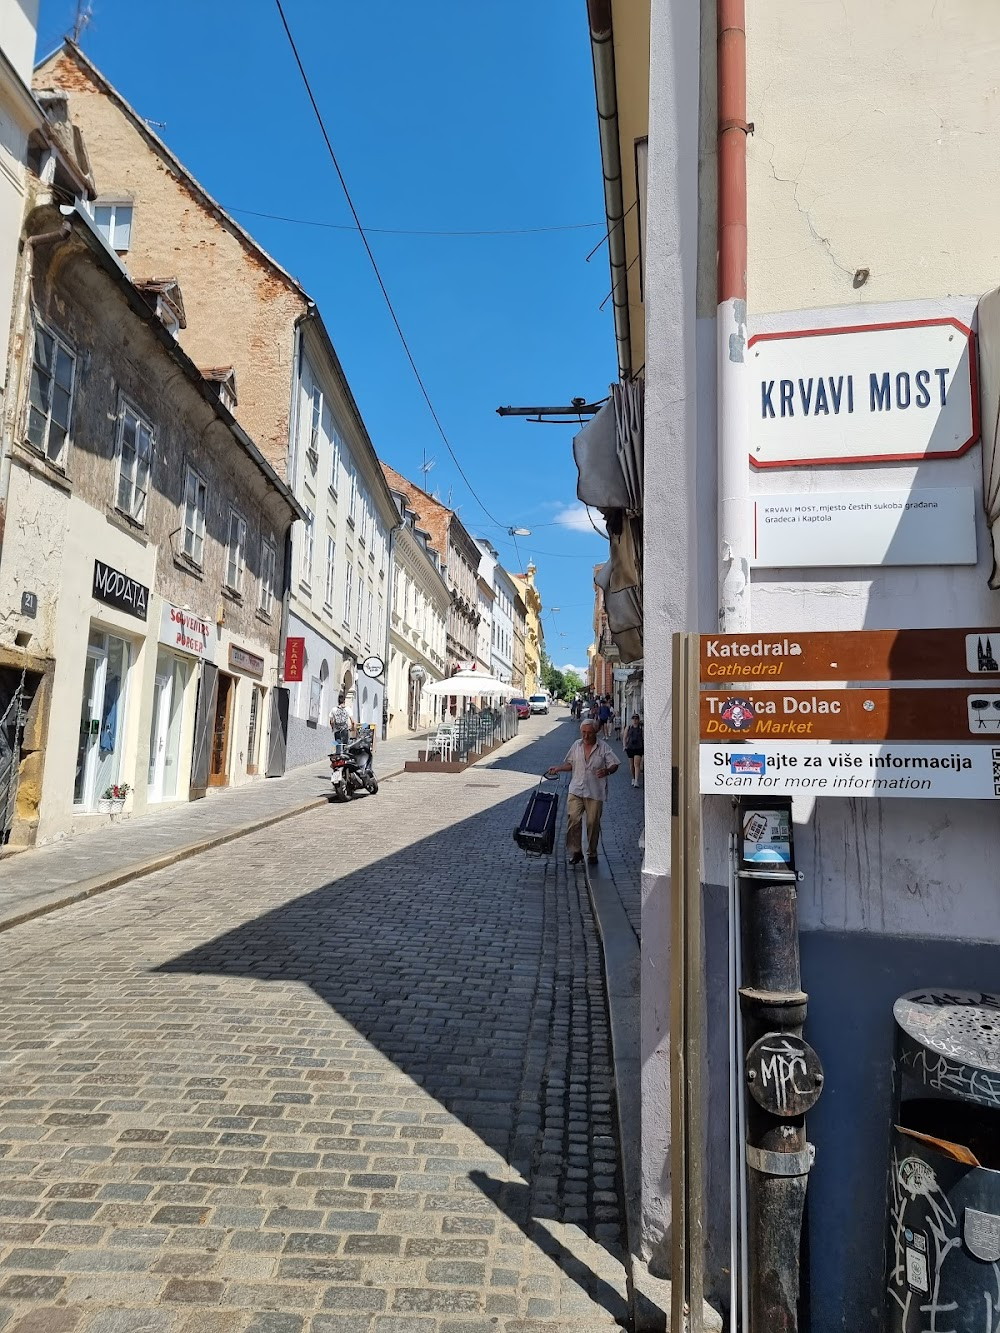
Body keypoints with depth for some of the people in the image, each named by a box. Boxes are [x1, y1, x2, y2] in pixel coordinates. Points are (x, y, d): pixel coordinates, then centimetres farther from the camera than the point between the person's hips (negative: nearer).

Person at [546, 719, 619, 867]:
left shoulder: (604, 747, -3)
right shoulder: (576, 745, 8)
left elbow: (614, 765, -2)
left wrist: (607, 771, -22)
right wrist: (558, 768, 2)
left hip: (595, 792, -2)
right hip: (576, 790, 2)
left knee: (593, 823, 3)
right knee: (573, 819, -10)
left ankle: (592, 854, 20)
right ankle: (576, 852, 2)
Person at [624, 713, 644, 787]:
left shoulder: (641, 728, -3)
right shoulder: (628, 727, 3)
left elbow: (644, 738, 1)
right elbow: (625, 737, 10)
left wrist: (644, 747, -3)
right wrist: (625, 746, 3)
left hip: (638, 748, -3)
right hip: (630, 748, 3)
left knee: (636, 764, -13)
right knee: (631, 765, 12)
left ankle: (636, 781, -16)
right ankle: (633, 778, 31)